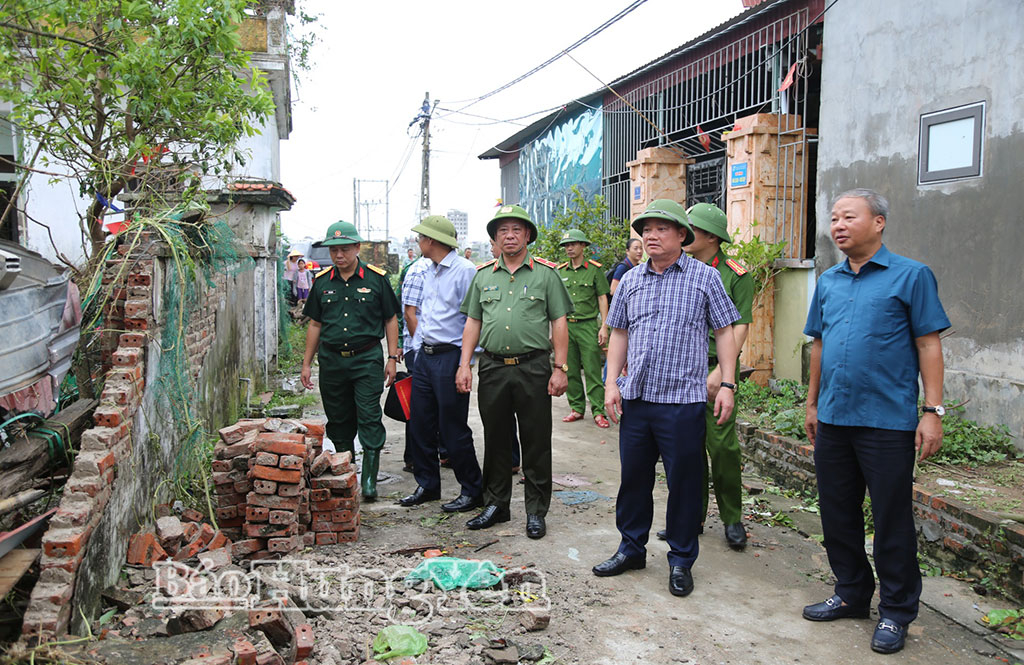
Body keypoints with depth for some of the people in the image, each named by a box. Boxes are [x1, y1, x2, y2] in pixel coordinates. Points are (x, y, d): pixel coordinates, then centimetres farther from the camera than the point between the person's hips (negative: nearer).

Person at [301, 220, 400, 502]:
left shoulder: (376, 278, -1)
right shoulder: (322, 281, 8)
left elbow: (390, 320, 4)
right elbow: (315, 324, 14)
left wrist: (392, 358, -1)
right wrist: (307, 363, 12)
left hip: (367, 358, -3)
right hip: (331, 360, 4)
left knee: (369, 419, -6)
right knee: (338, 421, 12)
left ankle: (369, 479, -1)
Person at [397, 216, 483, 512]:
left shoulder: (465, 270, -11)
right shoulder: (427, 272, 15)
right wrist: (419, 347, 17)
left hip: (451, 357, -8)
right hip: (425, 356, 8)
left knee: (454, 430, -2)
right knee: (420, 423, 12)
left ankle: (472, 491, 13)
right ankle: (427, 485, 26)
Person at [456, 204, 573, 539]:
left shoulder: (545, 273, 2)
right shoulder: (483, 275, 12)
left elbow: (559, 323, 0)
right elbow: (472, 322, 13)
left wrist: (560, 368, -6)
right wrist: (465, 365, 4)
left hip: (533, 367, -3)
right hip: (492, 367, 3)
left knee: (536, 442, 3)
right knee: (495, 439, 11)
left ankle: (536, 511, 15)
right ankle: (496, 505, 25)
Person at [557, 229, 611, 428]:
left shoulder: (594, 269, 0)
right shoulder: (560, 271, 11)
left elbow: (602, 298, 0)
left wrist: (604, 326, -7)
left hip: (588, 325, -4)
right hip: (565, 325, 4)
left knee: (592, 370, -4)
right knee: (570, 371, 7)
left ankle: (598, 411, 1)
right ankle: (577, 408, 17)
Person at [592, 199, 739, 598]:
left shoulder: (704, 277, -1)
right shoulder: (631, 281, 10)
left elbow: (725, 331, 1)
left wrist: (727, 385, -6)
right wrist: (611, 382, 6)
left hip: (683, 400, -4)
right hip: (635, 398, 4)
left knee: (683, 483, 5)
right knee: (633, 477, 13)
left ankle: (681, 561, 21)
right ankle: (632, 548, 30)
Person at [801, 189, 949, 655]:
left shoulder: (911, 276, -5)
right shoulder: (828, 281, 11)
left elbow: (929, 345, -6)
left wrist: (933, 411, -11)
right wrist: (812, 404, 16)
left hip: (888, 423, -5)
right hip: (833, 420, 6)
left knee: (891, 522, 4)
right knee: (838, 515, 14)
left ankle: (896, 613, 20)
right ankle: (851, 594, 32)